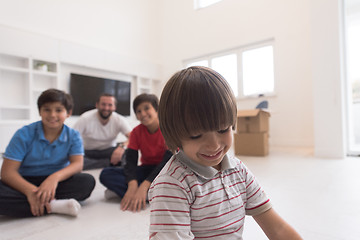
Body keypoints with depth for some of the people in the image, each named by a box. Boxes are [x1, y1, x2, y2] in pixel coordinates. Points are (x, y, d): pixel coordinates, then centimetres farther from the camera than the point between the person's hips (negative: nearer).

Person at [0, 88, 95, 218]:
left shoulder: (73, 136, -3)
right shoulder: (24, 134, -8)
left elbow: (77, 164, -16)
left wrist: (55, 177, -38)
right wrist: (30, 190, -34)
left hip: (56, 183, 1)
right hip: (26, 183, 0)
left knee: (88, 181, -27)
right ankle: (53, 206, -32)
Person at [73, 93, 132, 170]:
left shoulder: (120, 120, -11)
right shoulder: (85, 118, -15)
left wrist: (122, 146, -45)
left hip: (109, 151, 0)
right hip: (88, 152, 1)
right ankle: (110, 163, -21)